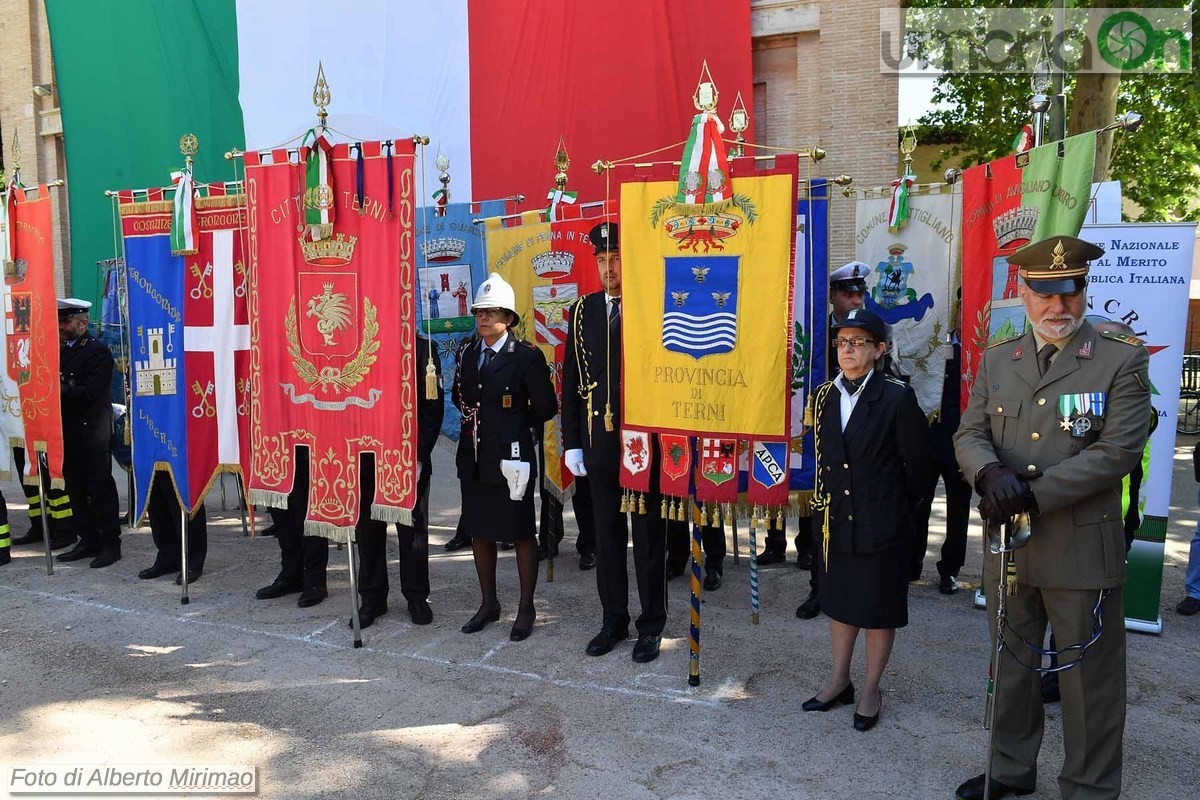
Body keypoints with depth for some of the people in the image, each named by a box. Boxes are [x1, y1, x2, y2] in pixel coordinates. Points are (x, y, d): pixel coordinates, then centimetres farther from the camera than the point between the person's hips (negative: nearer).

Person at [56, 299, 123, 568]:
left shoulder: (99, 351, -8)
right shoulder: (61, 352, 16)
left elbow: (90, 392, -17)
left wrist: (63, 387, -27)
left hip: (91, 433, -8)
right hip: (68, 433, 8)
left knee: (101, 489, -2)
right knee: (76, 490, 12)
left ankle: (110, 544, 4)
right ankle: (88, 541, 21)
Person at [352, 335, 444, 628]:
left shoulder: (421, 349, -2)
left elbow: (433, 407, -5)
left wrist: (418, 456, -11)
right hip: (366, 458, 2)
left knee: (413, 527, 8)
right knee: (367, 527, 9)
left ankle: (416, 596, 22)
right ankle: (372, 598, 22)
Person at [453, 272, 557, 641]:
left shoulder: (526, 356, -8)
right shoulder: (468, 355, 11)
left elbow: (546, 407, -8)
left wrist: (515, 426, 2)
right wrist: (480, 420, 10)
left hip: (511, 457, -6)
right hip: (474, 458, 7)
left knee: (521, 534, 4)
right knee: (479, 531, 14)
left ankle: (526, 609, 17)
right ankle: (488, 603, 29)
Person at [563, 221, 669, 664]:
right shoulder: (582, 311, 6)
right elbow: (571, 382, 8)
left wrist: (658, 438, -13)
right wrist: (572, 442, 4)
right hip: (597, 440, 4)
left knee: (648, 535, 8)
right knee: (606, 533, 14)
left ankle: (651, 625, 22)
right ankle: (613, 619, 28)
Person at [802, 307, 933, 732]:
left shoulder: (897, 397, -13)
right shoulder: (825, 396, 4)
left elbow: (918, 462, -7)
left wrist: (902, 510, 0)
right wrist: (825, 503, 8)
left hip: (882, 523, -5)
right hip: (836, 518, 5)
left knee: (879, 608, 8)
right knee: (839, 601, 17)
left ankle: (871, 690, 25)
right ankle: (839, 681, 33)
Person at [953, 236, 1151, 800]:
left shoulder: (1123, 360, -6)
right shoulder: (997, 359, 7)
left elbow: (1117, 450, -15)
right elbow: (969, 434, 4)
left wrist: (1033, 495, -20)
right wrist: (991, 473, -19)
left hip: (1082, 550, -4)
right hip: (1008, 544, 4)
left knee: (1089, 680, 8)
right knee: (1011, 666, 19)